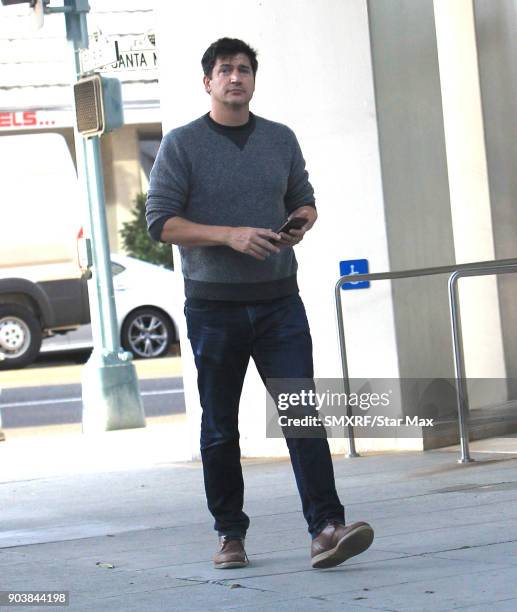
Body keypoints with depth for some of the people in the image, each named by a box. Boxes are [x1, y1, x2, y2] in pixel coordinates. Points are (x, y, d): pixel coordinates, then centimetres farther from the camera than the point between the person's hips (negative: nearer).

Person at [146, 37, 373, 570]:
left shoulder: (281, 140, 10)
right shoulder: (182, 145, -1)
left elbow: (303, 199, 21)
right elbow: (160, 222, -7)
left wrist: (301, 223, -4)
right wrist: (231, 235, -18)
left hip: (278, 300, 2)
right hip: (213, 303, -2)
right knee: (220, 427, 7)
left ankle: (326, 529, -16)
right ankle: (230, 534, 19)